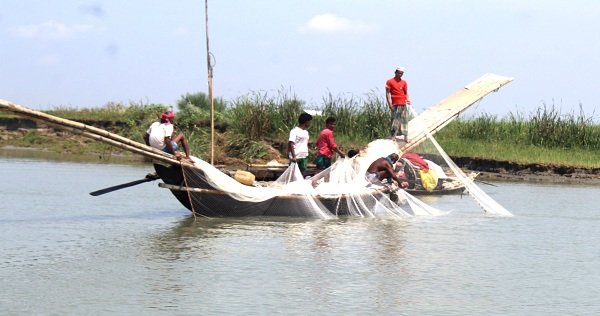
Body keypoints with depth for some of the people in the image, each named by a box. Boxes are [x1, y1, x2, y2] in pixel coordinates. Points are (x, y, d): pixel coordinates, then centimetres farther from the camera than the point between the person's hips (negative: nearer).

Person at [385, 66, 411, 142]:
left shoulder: (404, 82, 14)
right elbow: (388, 93, 0)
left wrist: (408, 100, -2)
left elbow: (406, 93, 16)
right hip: (395, 105, -3)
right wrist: (389, 103, -9)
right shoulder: (390, 82, 4)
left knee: (404, 120, 1)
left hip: (403, 104, 3)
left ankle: (405, 137, 0)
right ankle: (393, 136, -1)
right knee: (395, 120, -4)